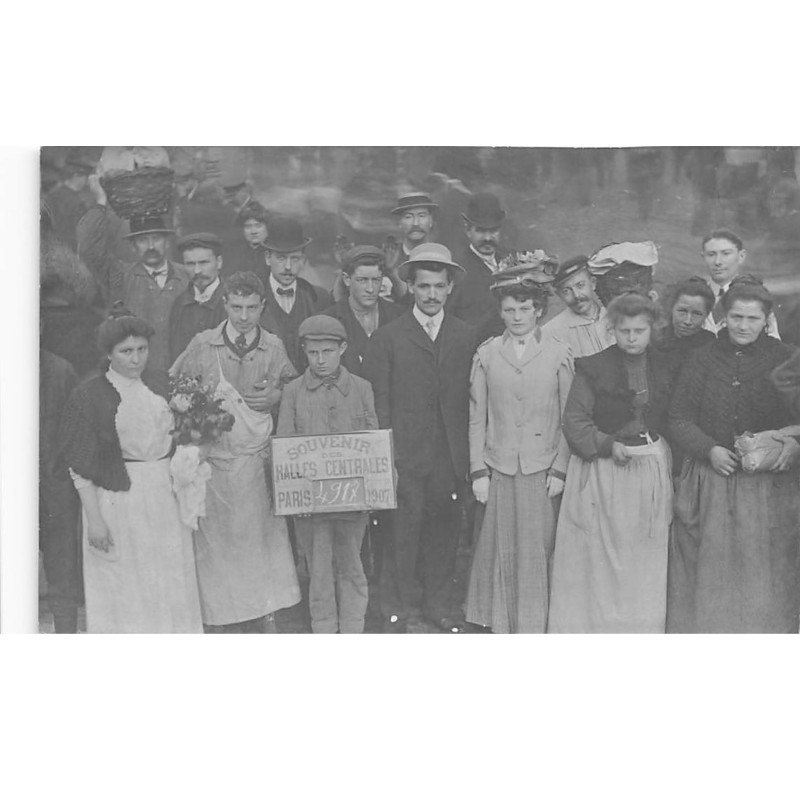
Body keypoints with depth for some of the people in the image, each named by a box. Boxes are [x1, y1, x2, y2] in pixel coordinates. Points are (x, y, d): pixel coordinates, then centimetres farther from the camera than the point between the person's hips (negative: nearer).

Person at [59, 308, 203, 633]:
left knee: (172, 587, 11)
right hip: (118, 499, -5)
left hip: (166, 494, 5)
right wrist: (94, 518, -14)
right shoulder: (90, 395, -8)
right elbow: (80, 466, -9)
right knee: (123, 589, 5)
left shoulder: (159, 384, 7)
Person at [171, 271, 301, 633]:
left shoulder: (274, 348, 2)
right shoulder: (201, 345, -2)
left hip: (258, 460, 1)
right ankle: (219, 618, 17)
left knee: (261, 538, 6)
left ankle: (263, 615, 20)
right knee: (214, 540, 4)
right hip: (213, 460, -1)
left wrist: (278, 395, -4)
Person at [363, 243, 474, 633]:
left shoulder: (465, 335, 10)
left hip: (451, 455, 3)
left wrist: (468, 450, 2)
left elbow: (470, 396, 8)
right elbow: (377, 401, -1)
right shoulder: (387, 337, 0)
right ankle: (399, 608, 14)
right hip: (405, 454, -3)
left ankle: (438, 604, 24)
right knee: (402, 532, 0)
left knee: (443, 531, 9)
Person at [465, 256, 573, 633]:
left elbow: (568, 418, 3)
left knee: (537, 552, 2)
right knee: (500, 552, 5)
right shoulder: (486, 355, 5)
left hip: (542, 469, -1)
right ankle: (500, 627, 18)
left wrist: (560, 470, -3)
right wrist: (478, 471, 1)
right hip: (498, 468, 1)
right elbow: (476, 418, 6)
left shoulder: (559, 355, 3)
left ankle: (535, 628, 15)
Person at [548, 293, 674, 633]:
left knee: (645, 560, 7)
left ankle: (642, 627, 18)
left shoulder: (664, 367, 8)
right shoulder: (593, 368, -4)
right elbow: (574, 420, -6)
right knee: (599, 558, 1)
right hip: (602, 469, -3)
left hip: (652, 470, 3)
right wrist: (608, 445, -17)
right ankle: (595, 623, 13)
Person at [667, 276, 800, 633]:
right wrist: (709, 449, -13)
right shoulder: (703, 359, 3)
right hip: (711, 484, 1)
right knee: (710, 577, 6)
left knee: (764, 578, 5)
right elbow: (679, 419, 2)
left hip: (770, 483, -1)